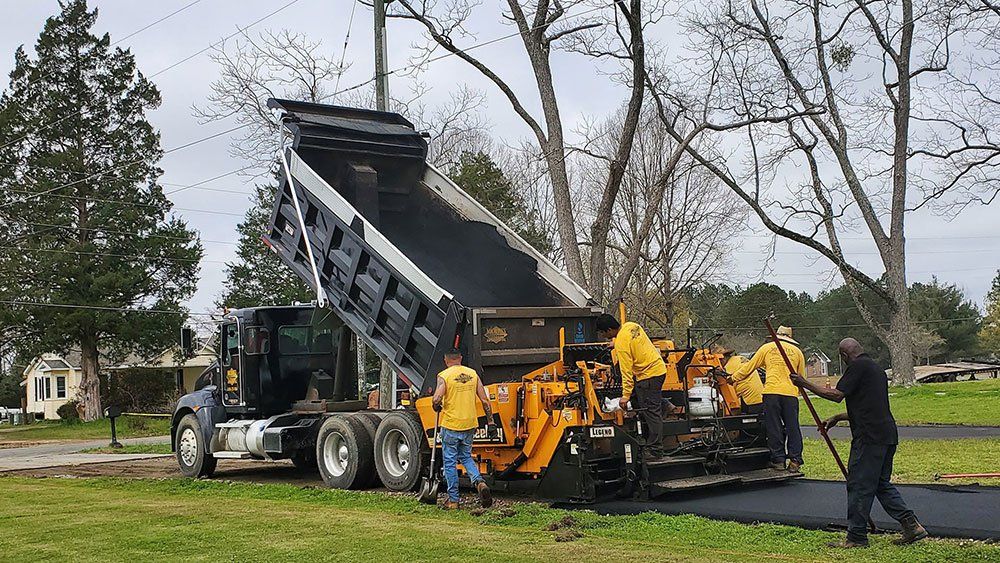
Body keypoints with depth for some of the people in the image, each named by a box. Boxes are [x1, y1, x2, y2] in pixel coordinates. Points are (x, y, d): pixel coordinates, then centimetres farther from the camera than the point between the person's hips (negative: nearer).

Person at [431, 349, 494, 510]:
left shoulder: (444, 375, -8)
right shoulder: (473, 374, 6)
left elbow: (436, 399, -19)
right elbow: (485, 400, 4)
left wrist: (437, 407, 4)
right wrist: (490, 422, 10)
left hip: (451, 425, -4)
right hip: (470, 425, 4)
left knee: (450, 462, 7)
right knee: (466, 457, 21)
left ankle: (453, 500, 11)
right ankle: (479, 482, -4)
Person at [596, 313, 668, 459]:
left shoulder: (621, 343, -20)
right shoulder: (631, 326, 4)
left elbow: (627, 371, -20)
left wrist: (626, 395, -16)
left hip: (649, 375, -10)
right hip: (658, 368, 10)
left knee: (651, 412, -7)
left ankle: (655, 451, -5)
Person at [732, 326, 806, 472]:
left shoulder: (767, 348, 11)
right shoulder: (797, 351, 16)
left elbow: (749, 367, 13)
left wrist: (733, 378, 23)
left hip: (771, 391, -1)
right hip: (791, 393, 2)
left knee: (774, 428, 4)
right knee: (792, 427, 6)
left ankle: (778, 460, 5)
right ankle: (795, 461, 4)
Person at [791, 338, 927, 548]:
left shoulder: (858, 366, -8)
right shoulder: (877, 369, 22)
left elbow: (836, 395, -14)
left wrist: (805, 384, -8)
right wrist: (837, 418, 27)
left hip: (869, 437, -10)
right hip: (887, 435, 10)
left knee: (859, 485, -2)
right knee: (882, 484, 17)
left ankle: (857, 536, 3)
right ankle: (911, 525, 11)